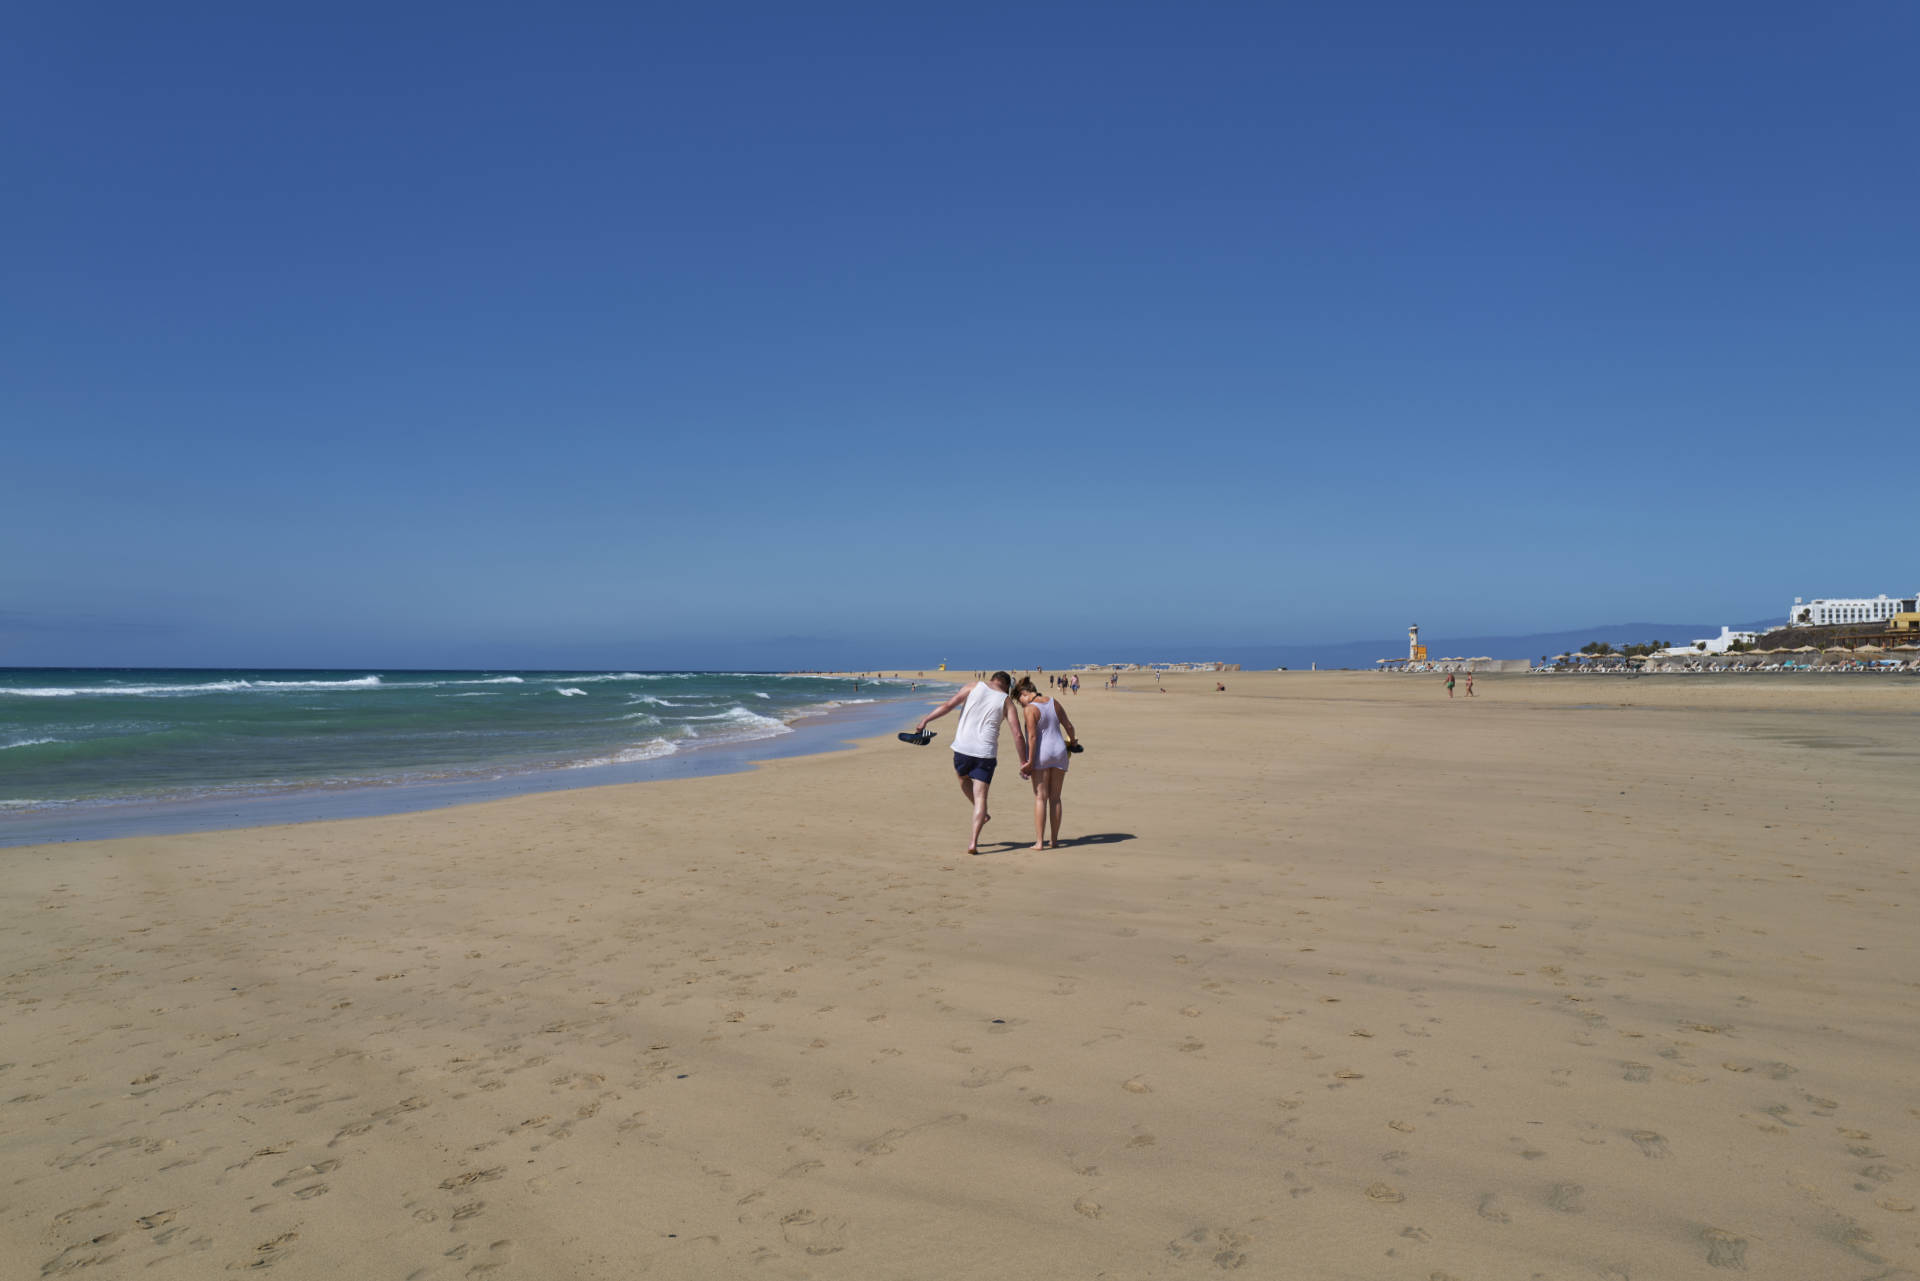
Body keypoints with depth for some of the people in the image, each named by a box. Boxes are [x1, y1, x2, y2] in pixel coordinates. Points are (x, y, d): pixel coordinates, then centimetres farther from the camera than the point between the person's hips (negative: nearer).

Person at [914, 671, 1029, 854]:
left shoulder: (974, 686, 5)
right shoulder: (1006, 700, 6)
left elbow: (948, 705, -4)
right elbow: (1018, 734, 1)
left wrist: (925, 720, 0)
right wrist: (1023, 762, 9)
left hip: (963, 747, 0)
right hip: (986, 752, 0)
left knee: (962, 778, 31)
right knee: (980, 796, 3)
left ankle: (982, 814, 32)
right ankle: (973, 842, -5)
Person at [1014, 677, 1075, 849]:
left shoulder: (1030, 709, -10)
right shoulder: (1053, 702, 7)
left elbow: (1032, 736, -17)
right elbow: (1069, 726, 11)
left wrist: (1030, 762, -14)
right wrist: (1071, 740, 30)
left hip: (1042, 753, -5)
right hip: (1059, 751, 5)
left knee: (1040, 798, -3)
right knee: (1055, 798, 10)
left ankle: (1039, 841, -5)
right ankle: (1055, 840, 12)